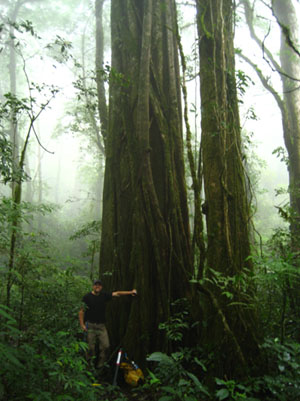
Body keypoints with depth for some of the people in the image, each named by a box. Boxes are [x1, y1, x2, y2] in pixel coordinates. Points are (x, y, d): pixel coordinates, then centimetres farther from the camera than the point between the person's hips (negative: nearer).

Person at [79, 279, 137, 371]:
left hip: (101, 325, 4)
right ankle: (89, 366, 10)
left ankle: (100, 365, 9)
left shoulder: (104, 295, 8)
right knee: (90, 347, -4)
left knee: (105, 345, -4)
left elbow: (116, 293, 10)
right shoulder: (87, 297, -2)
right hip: (90, 325, -3)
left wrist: (130, 292, 5)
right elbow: (81, 311, -2)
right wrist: (82, 324, -10)